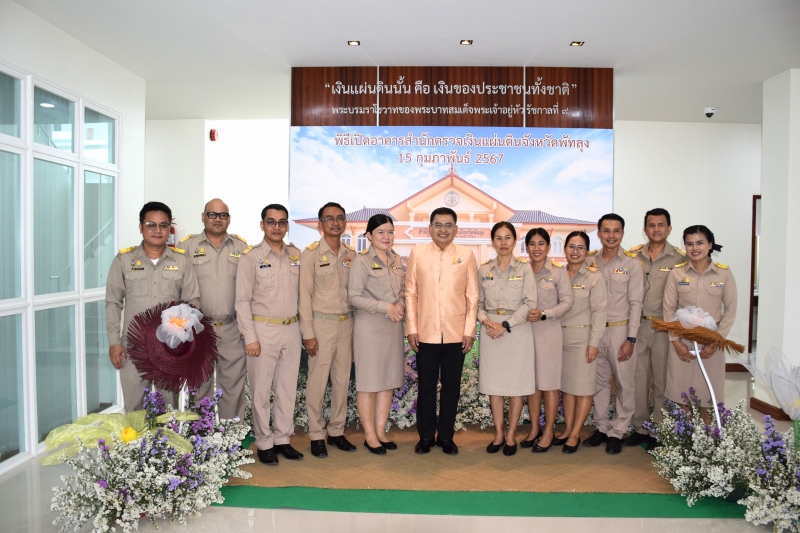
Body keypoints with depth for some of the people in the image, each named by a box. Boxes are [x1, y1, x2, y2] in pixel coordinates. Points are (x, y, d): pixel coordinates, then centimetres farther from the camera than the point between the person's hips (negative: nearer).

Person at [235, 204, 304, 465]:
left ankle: (282, 439, 25)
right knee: (261, 391, 4)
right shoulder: (251, 257, -5)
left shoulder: (296, 256, 8)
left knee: (287, 389, 11)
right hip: (263, 330, -4)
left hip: (291, 330, 4)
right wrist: (250, 337, -11)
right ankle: (264, 443, 19)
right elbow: (242, 300, -7)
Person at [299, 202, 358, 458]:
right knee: (317, 381, 1)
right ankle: (316, 435, 16)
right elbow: (305, 295, -7)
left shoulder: (351, 254, 8)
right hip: (322, 323, -4)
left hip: (346, 322, 4)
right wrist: (308, 333, -10)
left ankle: (337, 431, 24)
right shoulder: (311, 253, -5)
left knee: (342, 380, 11)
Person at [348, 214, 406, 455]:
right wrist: (385, 307, -18)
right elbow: (354, 296, -13)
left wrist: (401, 304, -7)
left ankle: (381, 431, 23)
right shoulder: (362, 261, -8)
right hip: (370, 327, -6)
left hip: (394, 327, 6)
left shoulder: (398, 261, 10)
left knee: (389, 381, 10)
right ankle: (370, 435, 16)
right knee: (369, 383, 3)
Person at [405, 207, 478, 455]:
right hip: (426, 333, 0)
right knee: (426, 386, 10)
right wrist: (411, 328, -3)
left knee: (451, 387, 10)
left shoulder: (467, 255, 2)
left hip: (456, 333, 0)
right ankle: (425, 436, 25)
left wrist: (469, 330, -3)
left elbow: (472, 296, 2)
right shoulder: (417, 253, 2)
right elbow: (410, 293, 2)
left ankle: (446, 437, 25)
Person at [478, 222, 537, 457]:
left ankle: (511, 435, 17)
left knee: (516, 384, 3)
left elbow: (530, 303, -7)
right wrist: (485, 320, -12)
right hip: (490, 331, 2)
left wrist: (506, 325, -14)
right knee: (493, 384, 7)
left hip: (517, 330, -2)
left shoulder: (524, 269, -1)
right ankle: (498, 433, 20)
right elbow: (478, 302, 8)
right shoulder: (484, 270, 6)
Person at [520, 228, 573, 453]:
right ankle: (534, 429, 22)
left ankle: (548, 432, 14)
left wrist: (544, 314, -17)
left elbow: (567, 302, -5)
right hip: (526, 330, 3)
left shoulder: (558, 272, -3)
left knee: (549, 382, 3)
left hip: (548, 331, -3)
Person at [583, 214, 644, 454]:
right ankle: (601, 427, 25)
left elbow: (635, 303, -5)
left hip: (620, 330, -2)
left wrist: (631, 339, -9)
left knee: (624, 383, 5)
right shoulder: (589, 261, 3)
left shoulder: (631, 263, -4)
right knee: (599, 381, 12)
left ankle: (617, 432, 18)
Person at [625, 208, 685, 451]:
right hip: (637, 324, 3)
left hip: (664, 327, -3)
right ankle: (640, 427, 24)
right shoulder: (633, 255, 5)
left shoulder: (679, 258, -4)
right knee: (638, 378, 10)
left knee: (662, 380, 6)